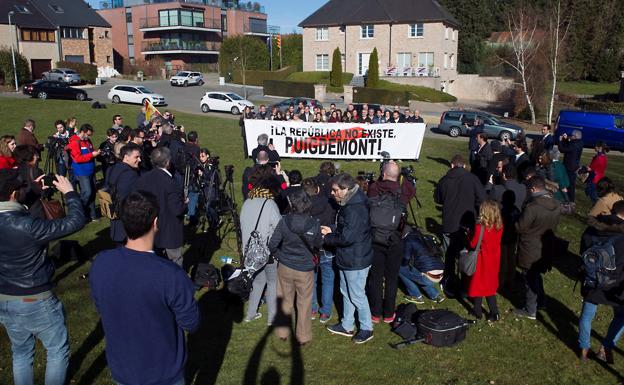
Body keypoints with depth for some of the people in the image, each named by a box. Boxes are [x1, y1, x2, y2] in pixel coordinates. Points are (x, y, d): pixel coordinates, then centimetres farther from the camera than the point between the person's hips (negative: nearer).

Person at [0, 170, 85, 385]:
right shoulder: (28, 226, -30)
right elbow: (76, 221, -25)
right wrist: (69, 192, -11)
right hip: (34, 302, -7)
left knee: (21, 352, 25)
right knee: (58, 351, 14)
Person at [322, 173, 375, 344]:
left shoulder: (355, 210, -29)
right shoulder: (348, 204, 4)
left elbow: (347, 238, -30)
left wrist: (327, 238, -15)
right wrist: (332, 229, 0)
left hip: (356, 261, -10)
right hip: (346, 258, 10)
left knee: (357, 296, 6)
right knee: (346, 292, 22)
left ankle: (366, 329, 25)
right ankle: (347, 326, 38)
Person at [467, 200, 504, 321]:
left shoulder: (480, 227, -25)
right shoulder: (499, 226, -10)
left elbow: (473, 244, -15)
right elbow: (495, 241, 5)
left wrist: (470, 234, 0)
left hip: (481, 261, -5)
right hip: (493, 261, 5)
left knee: (478, 285, 13)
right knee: (490, 286, 19)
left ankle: (478, 312, 25)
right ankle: (494, 313, 22)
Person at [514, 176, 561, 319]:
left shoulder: (532, 207, -29)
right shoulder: (555, 206, -4)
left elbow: (519, 227, -20)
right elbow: (552, 225, 9)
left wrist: (517, 217, -2)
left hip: (530, 251, -7)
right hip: (545, 248, 7)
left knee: (529, 279, 8)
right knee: (537, 275, 27)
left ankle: (530, 311, 21)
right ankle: (539, 302, 43)